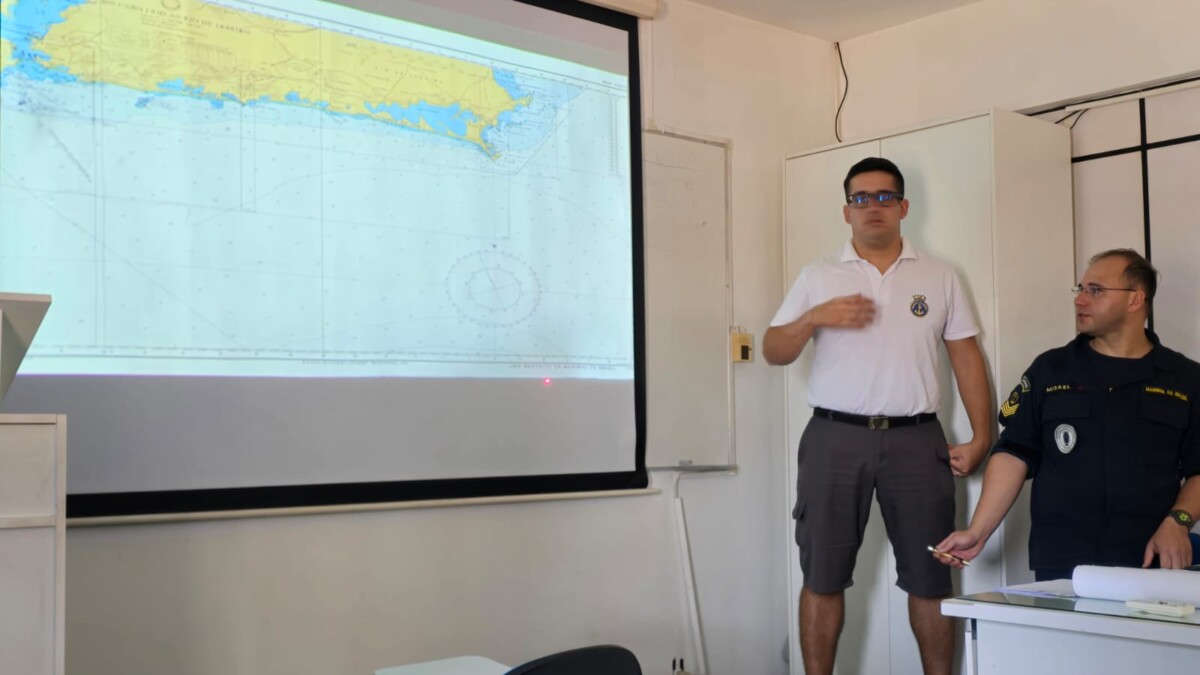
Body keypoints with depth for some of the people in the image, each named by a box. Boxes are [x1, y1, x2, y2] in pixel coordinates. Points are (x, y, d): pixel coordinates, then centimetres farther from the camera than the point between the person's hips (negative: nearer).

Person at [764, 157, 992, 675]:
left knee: (930, 576, 6)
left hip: (915, 440, 1)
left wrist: (981, 437, 1)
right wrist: (816, 317, -12)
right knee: (823, 576, 3)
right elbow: (773, 352, 6)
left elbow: (967, 358, 9)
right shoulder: (818, 276, 9)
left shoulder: (939, 276, 11)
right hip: (835, 439, 0)